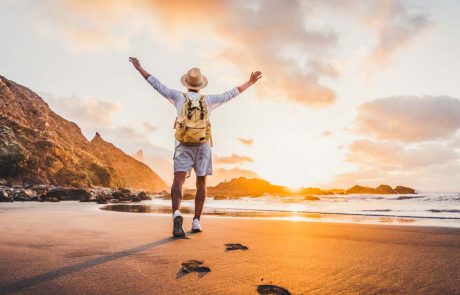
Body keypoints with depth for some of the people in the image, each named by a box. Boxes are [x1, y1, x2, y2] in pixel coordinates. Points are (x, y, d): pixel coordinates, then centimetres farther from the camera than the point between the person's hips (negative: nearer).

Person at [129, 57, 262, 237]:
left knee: (178, 181, -13)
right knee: (201, 184, 10)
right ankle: (196, 222, 5)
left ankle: (177, 215, -39)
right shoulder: (208, 100, 5)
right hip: (202, 146, 1)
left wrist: (139, 68, 22)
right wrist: (250, 83, 24)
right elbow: (230, 94, 12)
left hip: (183, 146, -1)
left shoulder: (179, 97, 5)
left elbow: (157, 85, 10)